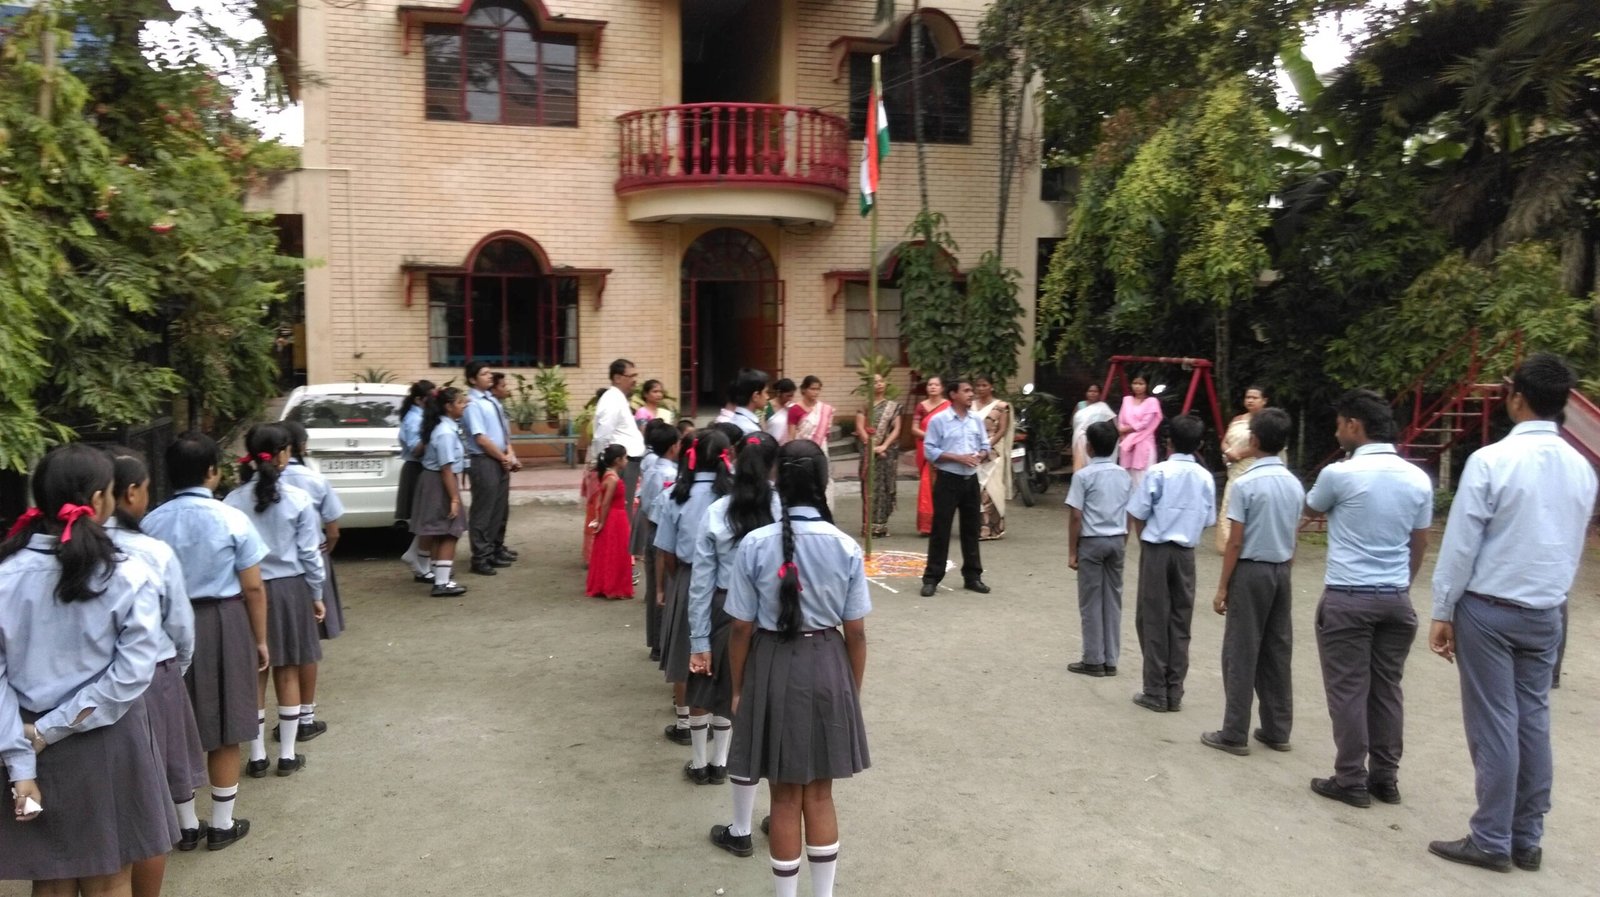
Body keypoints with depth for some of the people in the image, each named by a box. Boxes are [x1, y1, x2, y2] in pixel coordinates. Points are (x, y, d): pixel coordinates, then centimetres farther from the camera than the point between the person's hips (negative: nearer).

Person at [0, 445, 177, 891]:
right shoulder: (128, 576, -14)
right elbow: (131, 674, -18)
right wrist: (49, 731, -11)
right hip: (107, 741, -2)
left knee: (50, 882, 17)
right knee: (108, 881, 14)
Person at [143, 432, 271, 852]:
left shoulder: (152, 523, -5)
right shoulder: (232, 519, -12)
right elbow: (253, 588, -9)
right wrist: (260, 639, 2)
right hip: (223, 625, -3)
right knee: (223, 732, 9)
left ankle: (186, 825, 25)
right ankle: (222, 825, 19)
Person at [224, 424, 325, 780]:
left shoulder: (233, 501, -6)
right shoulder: (298, 499, -10)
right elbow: (310, 553, -5)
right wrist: (316, 595, 7)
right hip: (289, 588, -1)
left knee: (254, 675, 11)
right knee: (288, 674, 9)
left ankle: (257, 757, 19)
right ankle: (287, 755, 17)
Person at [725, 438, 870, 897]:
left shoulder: (755, 544, -13)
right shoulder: (846, 546, -9)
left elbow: (742, 628, -8)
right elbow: (856, 633, -4)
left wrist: (739, 689, 6)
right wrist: (853, 690, 10)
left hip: (773, 668, -1)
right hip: (827, 668, 2)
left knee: (785, 798, 13)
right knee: (820, 795, 18)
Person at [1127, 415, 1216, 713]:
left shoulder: (1159, 472, -10)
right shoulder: (1206, 478, 2)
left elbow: (1137, 515, -7)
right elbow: (1207, 521, 6)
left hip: (1156, 550, -4)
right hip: (1186, 553, 4)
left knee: (1153, 620, 3)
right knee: (1180, 622, 9)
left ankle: (1155, 693, 6)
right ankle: (1174, 693, 13)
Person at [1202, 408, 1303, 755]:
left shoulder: (1246, 484, -14)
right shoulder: (1295, 485, 6)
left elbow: (1235, 542, -14)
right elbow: (1293, 539, 10)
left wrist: (1222, 586, -8)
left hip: (1251, 572, -6)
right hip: (1281, 572, 6)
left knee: (1241, 654, -1)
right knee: (1278, 652, 12)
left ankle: (1234, 734, 4)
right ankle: (1277, 730, 19)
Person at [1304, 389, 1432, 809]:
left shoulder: (1340, 474, -13)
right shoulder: (1418, 478, 4)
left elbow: (1311, 510, 8)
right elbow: (1420, 544, 12)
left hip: (1348, 598, -5)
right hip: (1395, 598, 6)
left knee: (1348, 690, 2)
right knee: (1387, 689, 13)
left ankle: (1351, 780, 8)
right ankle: (1386, 778, 20)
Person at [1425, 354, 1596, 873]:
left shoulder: (1491, 460, -15)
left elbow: (1461, 542, -13)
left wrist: (1442, 612, -6)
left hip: (1489, 608, -6)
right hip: (1547, 612, 6)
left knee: (1493, 723, 0)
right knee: (1533, 720, 11)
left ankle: (1492, 841, 7)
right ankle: (1528, 839, 19)